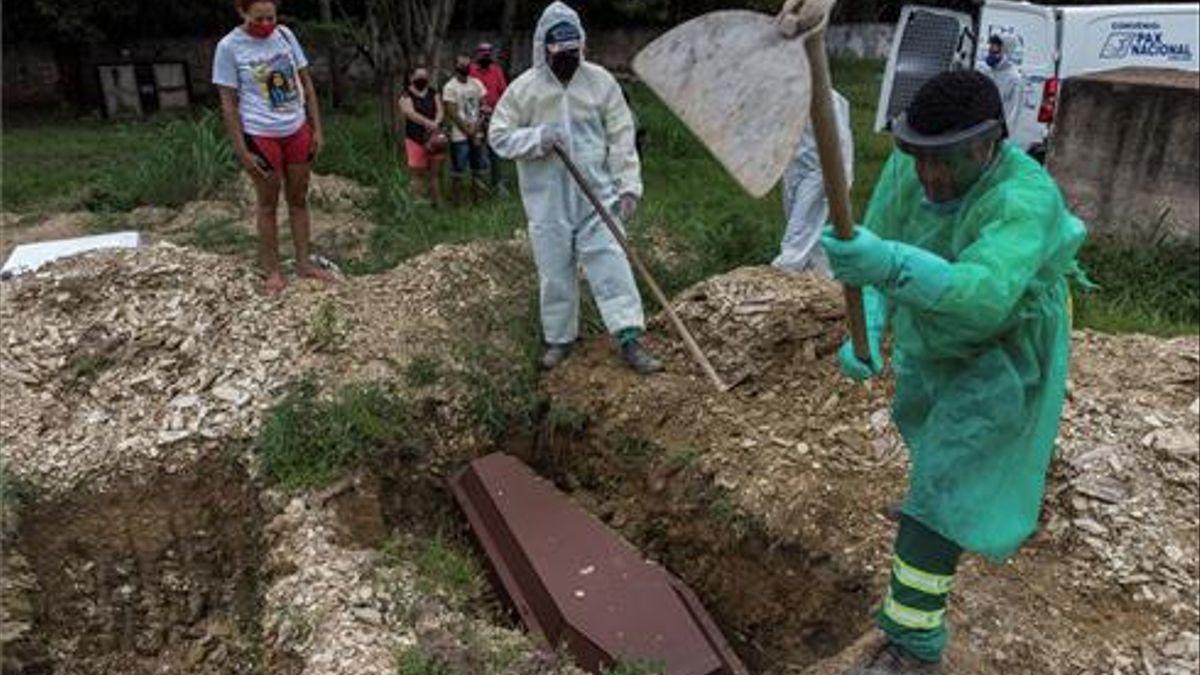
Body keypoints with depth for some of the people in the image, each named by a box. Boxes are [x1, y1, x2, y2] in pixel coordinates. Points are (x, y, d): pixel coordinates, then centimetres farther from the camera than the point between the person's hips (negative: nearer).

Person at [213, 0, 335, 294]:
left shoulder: (285, 34, 1)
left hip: (298, 131, 4)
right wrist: (242, 151, -11)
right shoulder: (229, 47, -10)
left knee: (299, 200, 12)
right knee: (268, 205, 7)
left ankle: (303, 262, 24)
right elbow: (229, 104, -8)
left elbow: (306, 83, 7)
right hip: (261, 137, -4)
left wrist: (317, 129, 4)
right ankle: (272, 269, 19)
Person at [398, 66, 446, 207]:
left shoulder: (433, 93, 13)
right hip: (416, 138, -3)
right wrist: (428, 123, -27)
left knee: (436, 171, 5)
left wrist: (435, 123, -21)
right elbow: (410, 113, -15)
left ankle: (436, 202, 13)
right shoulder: (406, 95, 0)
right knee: (417, 172, -3)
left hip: (435, 136, 4)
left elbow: (439, 110, 1)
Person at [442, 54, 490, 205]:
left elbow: (483, 107, 8)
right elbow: (452, 113, -10)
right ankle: (457, 202, 5)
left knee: (480, 168, 8)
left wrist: (477, 128, -5)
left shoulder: (477, 83, 10)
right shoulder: (450, 87, -5)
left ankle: (476, 198, 20)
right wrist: (468, 131, -11)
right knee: (458, 170, -3)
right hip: (459, 136, -5)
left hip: (477, 134, 5)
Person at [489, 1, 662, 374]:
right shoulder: (524, 88, -4)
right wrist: (537, 138, -17)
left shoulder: (600, 81, -2)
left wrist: (629, 185, -7)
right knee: (555, 273, 10)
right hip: (547, 202, 0)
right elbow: (499, 137, 0)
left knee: (611, 264, -4)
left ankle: (630, 340, -1)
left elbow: (621, 138, 0)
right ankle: (559, 338, 26)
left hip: (597, 196, 0)